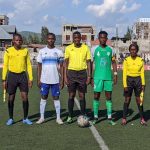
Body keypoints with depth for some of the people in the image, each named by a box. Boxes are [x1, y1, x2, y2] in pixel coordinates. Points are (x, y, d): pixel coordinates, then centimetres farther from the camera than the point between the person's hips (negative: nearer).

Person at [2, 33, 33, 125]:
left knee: (25, 97, -3)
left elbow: (29, 65, 7)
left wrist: (30, 78, 1)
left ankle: (25, 118, 10)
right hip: (12, 75, -1)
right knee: (11, 98, 5)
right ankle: (11, 118, 18)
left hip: (22, 75, 1)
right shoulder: (8, 51, 0)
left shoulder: (25, 51, 5)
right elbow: (5, 65, 2)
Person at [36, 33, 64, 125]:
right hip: (44, 79, 1)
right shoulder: (42, 51, 4)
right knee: (43, 98, 7)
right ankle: (42, 117, 15)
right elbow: (39, 66, 7)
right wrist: (38, 79, 1)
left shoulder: (59, 52, 3)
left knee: (56, 98, 4)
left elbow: (61, 67, 4)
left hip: (55, 80, -1)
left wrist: (62, 80, -1)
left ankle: (58, 118, 11)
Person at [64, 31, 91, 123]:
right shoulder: (68, 48, 3)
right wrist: (65, 76, -3)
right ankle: (70, 116, 12)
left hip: (82, 72, 0)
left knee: (82, 95, 3)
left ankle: (83, 116, 13)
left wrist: (89, 76, -2)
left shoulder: (86, 48, 3)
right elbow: (66, 63, 4)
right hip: (71, 72, 0)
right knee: (71, 95, 3)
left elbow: (88, 62, 4)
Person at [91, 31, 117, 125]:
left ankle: (109, 117, 11)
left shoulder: (110, 49, 6)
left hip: (108, 77, 2)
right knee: (96, 97, 2)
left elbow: (113, 63, 10)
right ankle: (95, 117, 12)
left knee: (109, 97, 4)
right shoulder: (94, 49, 1)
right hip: (98, 77, -1)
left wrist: (115, 75, 3)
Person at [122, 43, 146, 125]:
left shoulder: (140, 60, 2)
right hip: (129, 80, -1)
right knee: (127, 99, 3)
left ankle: (142, 118, 12)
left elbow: (142, 73, 5)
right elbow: (124, 73, -3)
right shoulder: (126, 60, -3)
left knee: (139, 99, 4)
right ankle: (124, 118, 10)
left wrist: (143, 84, 0)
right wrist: (125, 85, -8)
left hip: (138, 80, 1)